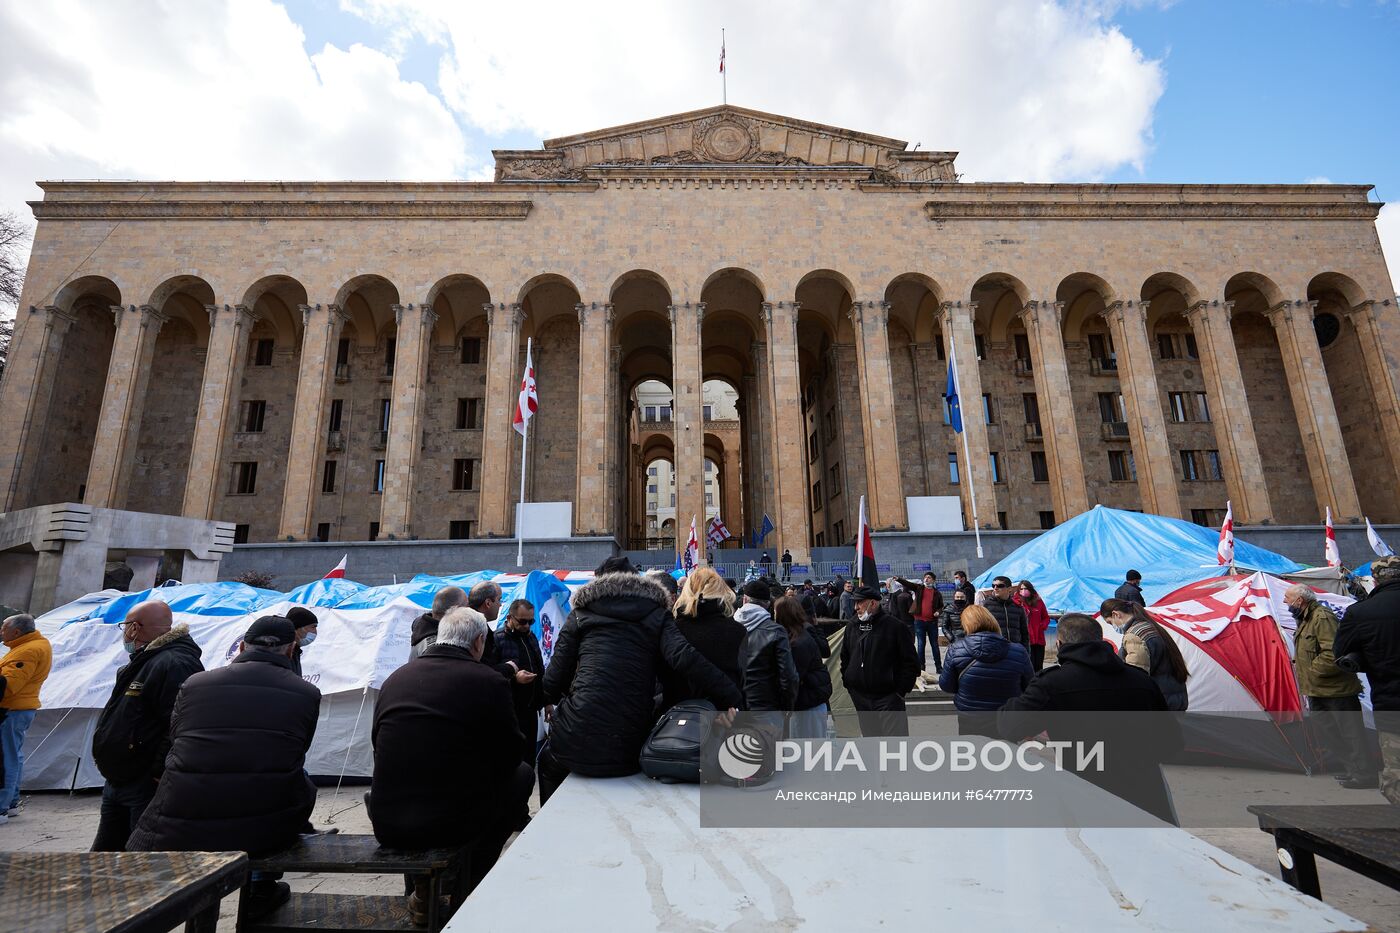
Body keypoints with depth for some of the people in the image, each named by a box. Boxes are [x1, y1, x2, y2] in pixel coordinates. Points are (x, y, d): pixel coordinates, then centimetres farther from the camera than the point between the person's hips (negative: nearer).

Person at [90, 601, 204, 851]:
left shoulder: (176, 664, -25)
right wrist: (105, 753, 20)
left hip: (147, 786, -11)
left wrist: (159, 772, -27)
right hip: (117, 781, 11)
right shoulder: (143, 661, 14)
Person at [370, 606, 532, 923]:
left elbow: (378, 745, 15)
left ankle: (423, 890, 30)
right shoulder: (490, 682, -12)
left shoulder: (395, 678, 2)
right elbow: (509, 757, 0)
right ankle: (470, 888, 21)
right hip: (451, 824, -5)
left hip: (386, 825, 5)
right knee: (522, 774, 18)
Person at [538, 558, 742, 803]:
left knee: (548, 763, 33)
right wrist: (731, 698, -12)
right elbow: (685, 658, -11)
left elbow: (554, 679, 5)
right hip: (629, 751, 2)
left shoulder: (581, 614, 8)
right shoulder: (656, 615, 8)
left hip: (577, 741, -1)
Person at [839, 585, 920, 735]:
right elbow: (845, 658, 18)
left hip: (888, 697, -5)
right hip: (859, 697, 5)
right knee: (870, 735, 16)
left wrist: (901, 689, -8)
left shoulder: (893, 626, -9)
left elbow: (910, 662, -6)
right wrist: (847, 682, 10)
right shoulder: (852, 626, 6)